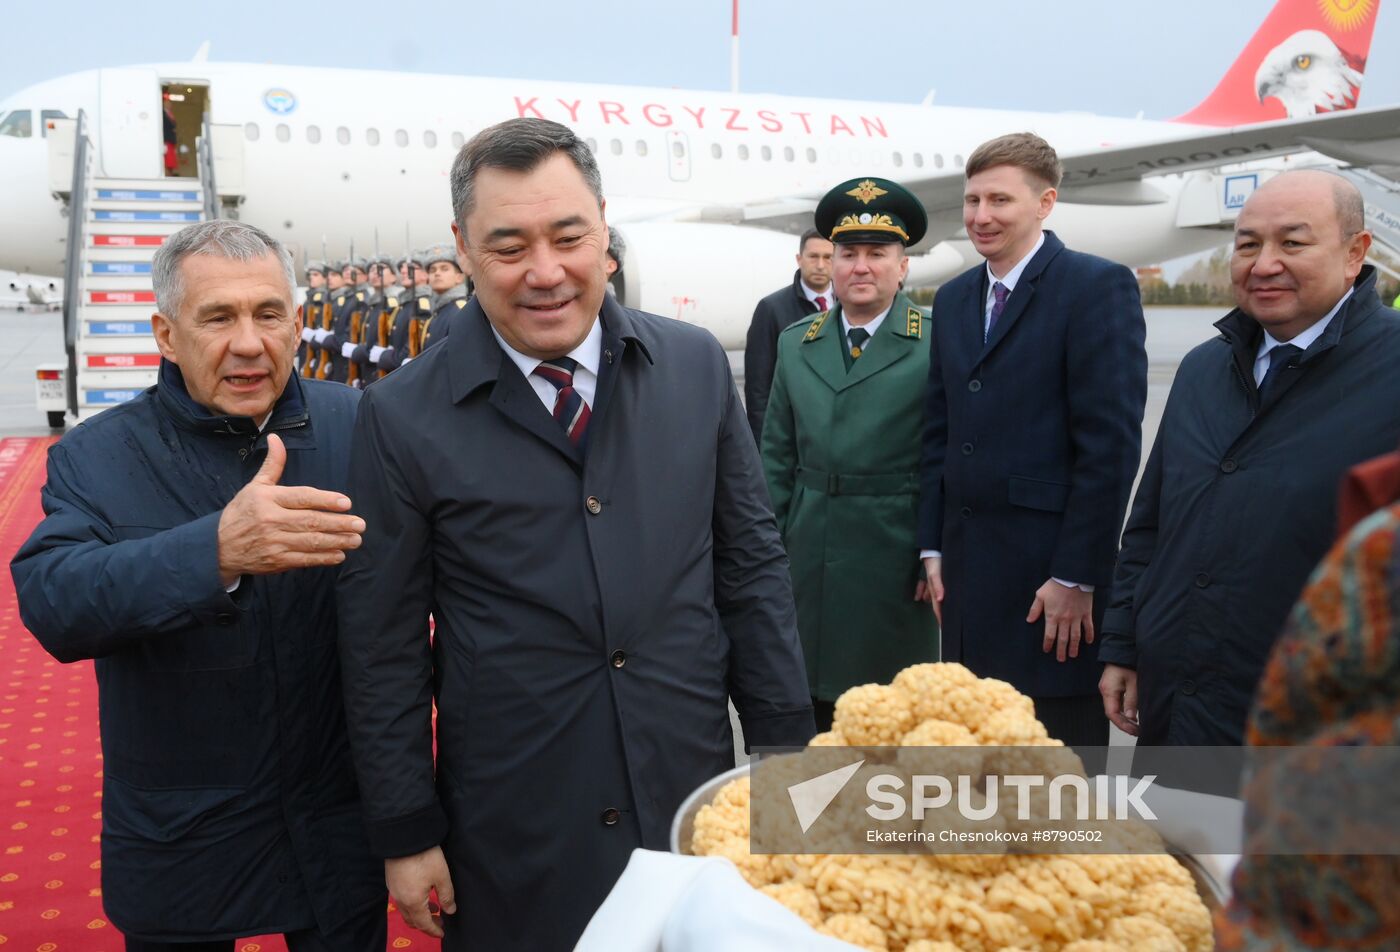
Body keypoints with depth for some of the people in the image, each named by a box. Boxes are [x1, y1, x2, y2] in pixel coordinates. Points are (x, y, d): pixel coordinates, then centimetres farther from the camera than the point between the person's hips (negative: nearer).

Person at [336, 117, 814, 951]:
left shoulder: (697, 366, -1)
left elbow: (752, 564, 4)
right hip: (513, 836, -2)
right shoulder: (404, 418, -8)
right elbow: (384, 647, -3)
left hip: (695, 797, 2)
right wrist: (406, 834, -1)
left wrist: (785, 758, 4)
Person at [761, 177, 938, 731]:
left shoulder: (935, 346, -5)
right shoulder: (795, 344, 10)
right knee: (813, 710, 11)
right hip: (808, 558, 4)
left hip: (894, 560, -4)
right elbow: (777, 456, 12)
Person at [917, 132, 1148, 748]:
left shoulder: (1098, 286, -9)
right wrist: (933, 547, 10)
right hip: (968, 570, 6)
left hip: (1054, 575, -6)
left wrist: (1076, 577, -16)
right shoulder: (954, 298, 13)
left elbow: (1111, 443, -14)